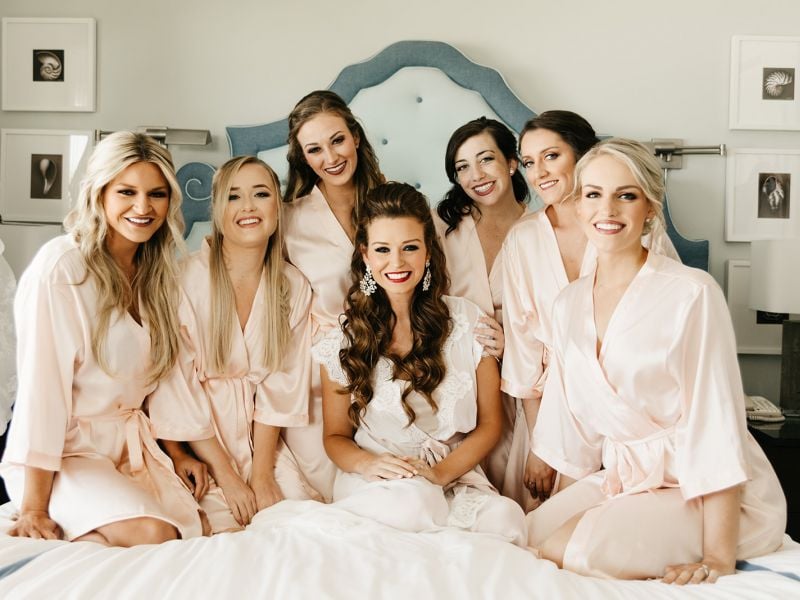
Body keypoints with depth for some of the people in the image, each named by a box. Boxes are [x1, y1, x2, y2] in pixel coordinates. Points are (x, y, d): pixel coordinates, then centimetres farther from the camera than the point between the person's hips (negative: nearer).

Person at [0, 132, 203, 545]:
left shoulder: (157, 273, 6)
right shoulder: (61, 267, -16)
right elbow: (41, 386, -20)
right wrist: (33, 509, -21)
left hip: (132, 446, 7)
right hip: (65, 452, -7)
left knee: (205, 527, -13)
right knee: (153, 535, -28)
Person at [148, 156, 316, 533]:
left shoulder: (294, 288, -1)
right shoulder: (187, 279, -16)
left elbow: (281, 384, 0)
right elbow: (180, 384, -13)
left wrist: (261, 474, -8)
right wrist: (226, 474, -12)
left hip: (257, 436, 4)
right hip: (197, 439, -4)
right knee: (230, 530, -18)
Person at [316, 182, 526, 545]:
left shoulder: (468, 322, 2)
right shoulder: (343, 341, 2)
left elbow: (490, 424, 5)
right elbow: (336, 436, 10)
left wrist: (442, 472, -13)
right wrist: (367, 463, -14)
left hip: (455, 478, 2)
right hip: (375, 485, -1)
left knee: (504, 516, -32)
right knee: (413, 502, -37)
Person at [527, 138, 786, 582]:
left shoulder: (692, 293, -16)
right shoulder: (569, 304, 5)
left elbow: (715, 419, -19)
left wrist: (719, 556, -21)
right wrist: (561, 506, 12)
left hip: (707, 493, -6)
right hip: (622, 478, 6)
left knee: (570, 553, -23)